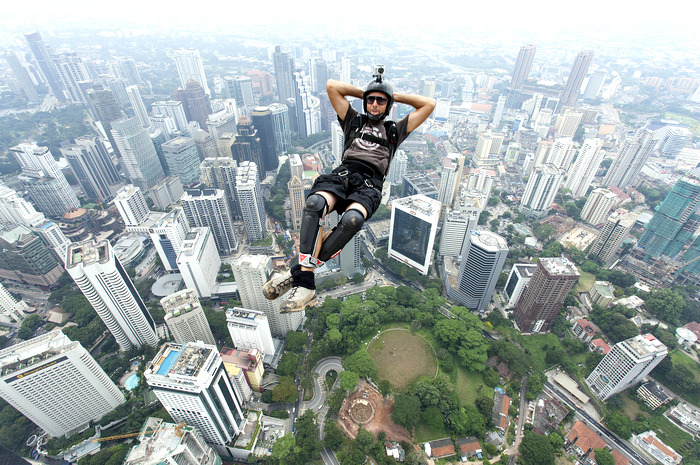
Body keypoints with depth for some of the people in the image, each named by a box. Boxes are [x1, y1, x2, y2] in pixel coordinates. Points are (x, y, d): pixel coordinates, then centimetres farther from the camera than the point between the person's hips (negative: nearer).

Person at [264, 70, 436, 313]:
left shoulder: (394, 131, 30)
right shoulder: (354, 121, 31)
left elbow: (429, 104, 31)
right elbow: (331, 86, 30)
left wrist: (397, 96, 33)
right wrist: (362, 92, 34)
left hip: (369, 185, -1)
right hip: (343, 174, 2)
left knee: (352, 219, -37)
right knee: (314, 204, -35)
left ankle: (298, 272, -26)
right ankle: (305, 285, -35)